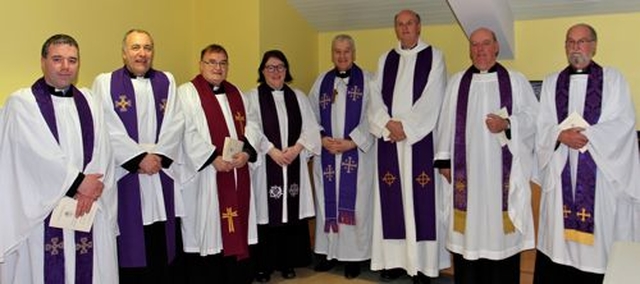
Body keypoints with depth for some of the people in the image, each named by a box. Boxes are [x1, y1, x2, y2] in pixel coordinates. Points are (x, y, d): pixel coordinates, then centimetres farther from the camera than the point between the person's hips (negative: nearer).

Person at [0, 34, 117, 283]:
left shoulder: (89, 102, 12)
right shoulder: (21, 103, -3)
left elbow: (102, 151, 2)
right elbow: (38, 154, -12)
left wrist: (89, 189, -12)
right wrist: (79, 182, -9)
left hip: (89, 210, 4)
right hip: (40, 213, -4)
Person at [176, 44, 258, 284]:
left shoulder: (236, 93, 16)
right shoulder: (186, 93, -3)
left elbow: (250, 125, 12)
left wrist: (247, 152, -6)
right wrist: (212, 158, -18)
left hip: (237, 174, 5)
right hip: (204, 176, -5)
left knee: (236, 228, 8)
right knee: (206, 230, -1)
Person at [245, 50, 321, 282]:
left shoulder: (298, 97, 13)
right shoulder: (252, 97, 2)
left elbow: (311, 127, 6)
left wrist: (296, 148, -10)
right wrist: (272, 151, -16)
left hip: (294, 165, 3)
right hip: (265, 165, -3)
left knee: (291, 211, 5)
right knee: (267, 213, -2)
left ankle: (287, 262, 16)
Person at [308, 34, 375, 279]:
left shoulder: (367, 81, -1)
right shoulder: (321, 82, 10)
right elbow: (310, 117, 8)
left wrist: (352, 141, -14)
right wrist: (322, 139, -8)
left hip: (356, 155, -3)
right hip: (326, 154, 3)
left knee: (355, 203, 1)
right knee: (328, 202, 8)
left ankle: (354, 255, 11)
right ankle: (330, 251, 20)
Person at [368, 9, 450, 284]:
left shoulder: (434, 56, 4)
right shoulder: (385, 59, 15)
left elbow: (431, 99, -7)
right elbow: (375, 98, 6)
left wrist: (405, 126, -14)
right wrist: (388, 124, -11)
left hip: (421, 138, -3)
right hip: (389, 138, 4)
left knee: (421, 200, -3)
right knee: (392, 200, 3)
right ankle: (395, 259, 11)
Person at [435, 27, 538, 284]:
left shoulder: (516, 80, 7)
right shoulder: (456, 82, 12)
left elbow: (533, 116, 2)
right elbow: (447, 122, 9)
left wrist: (507, 124, -16)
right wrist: (444, 159, 3)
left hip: (503, 170, -1)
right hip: (466, 169, 2)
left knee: (501, 227, 0)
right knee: (469, 227, 3)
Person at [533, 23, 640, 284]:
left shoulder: (613, 79, 7)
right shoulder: (551, 83, 14)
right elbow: (542, 127, 6)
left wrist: (587, 135, -15)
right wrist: (561, 135, -14)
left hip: (603, 171, -2)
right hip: (561, 173, 2)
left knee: (600, 241, -2)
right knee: (559, 242, 2)